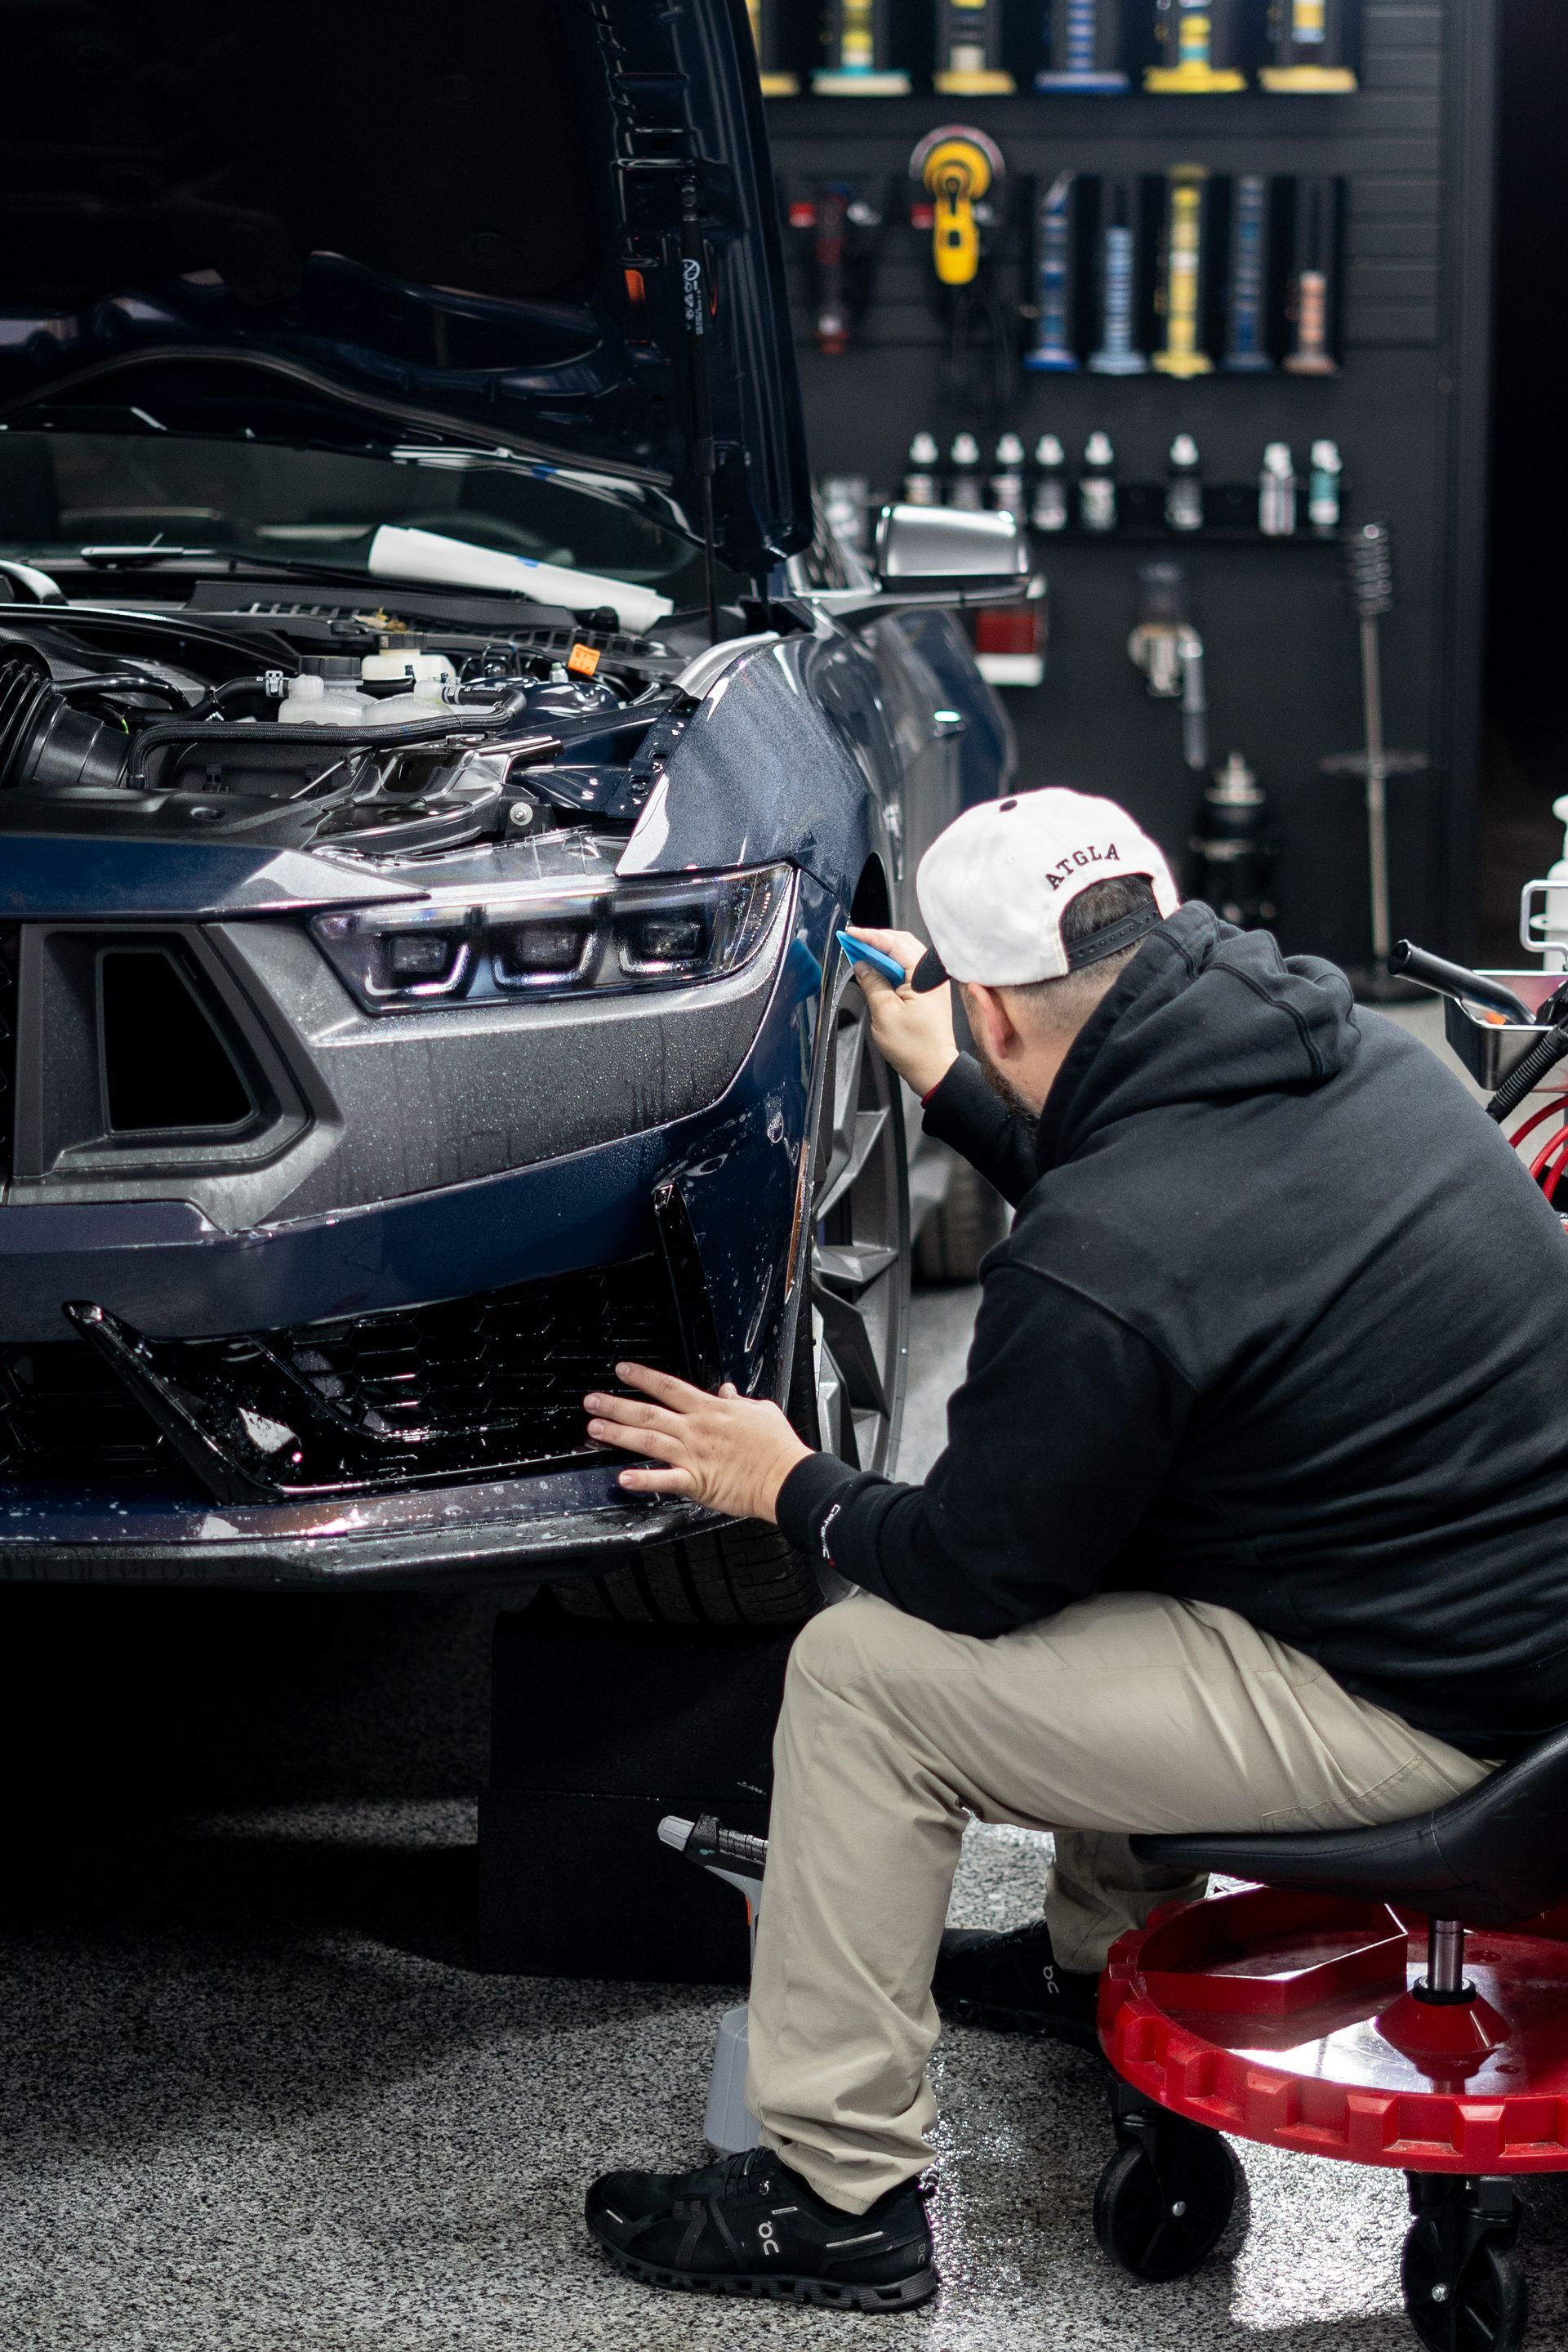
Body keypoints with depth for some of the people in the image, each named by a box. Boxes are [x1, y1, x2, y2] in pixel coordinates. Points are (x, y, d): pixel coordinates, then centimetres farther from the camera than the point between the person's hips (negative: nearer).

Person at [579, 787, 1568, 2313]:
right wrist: (940, 1086, 28)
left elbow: (985, 1572, -11)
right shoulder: (1352, 1045, 1)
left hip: (1413, 1704, -9)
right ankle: (1103, 1955, 41)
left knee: (859, 1676, -3)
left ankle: (837, 2198, 7)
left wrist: (789, 1488, 6)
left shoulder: (1095, 1272, -25)